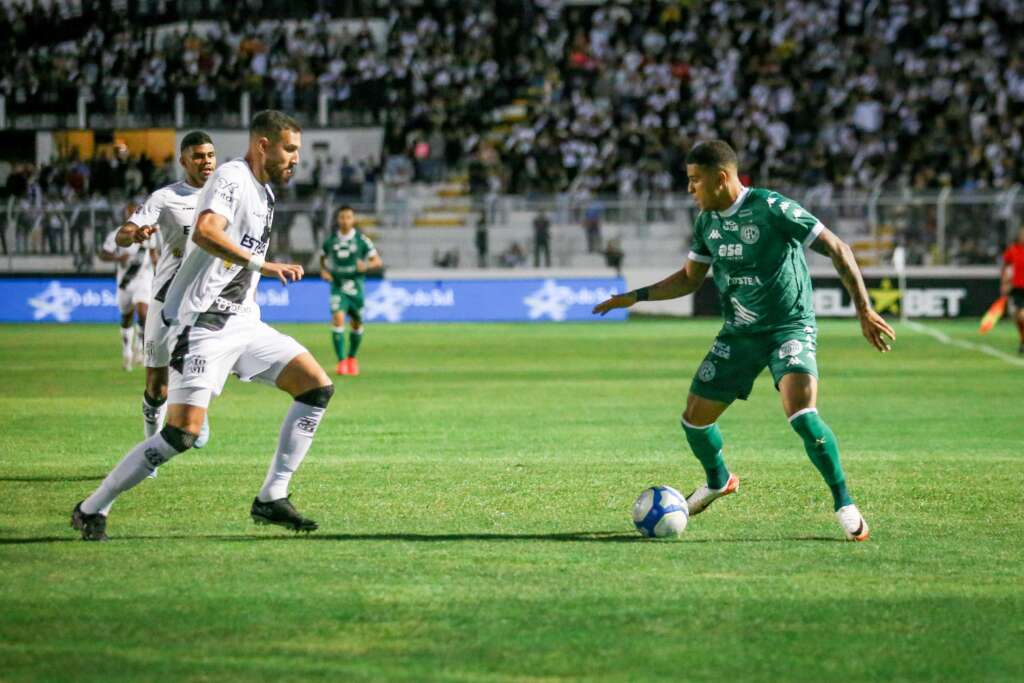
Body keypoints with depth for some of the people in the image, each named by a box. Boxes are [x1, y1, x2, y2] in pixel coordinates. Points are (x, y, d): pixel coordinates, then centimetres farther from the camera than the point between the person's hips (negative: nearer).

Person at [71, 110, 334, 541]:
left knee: (317, 388, 0)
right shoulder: (232, 178, -11)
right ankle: (92, 509, -5)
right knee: (184, 432, -17)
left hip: (243, 324, 9)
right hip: (204, 324, -9)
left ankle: (271, 499, 2)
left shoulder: (263, 192, 18)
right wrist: (261, 264, -32)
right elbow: (205, 232, -30)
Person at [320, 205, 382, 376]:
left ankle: (352, 357, 36)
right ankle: (341, 361, -20)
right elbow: (323, 258, 20)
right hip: (338, 286, -1)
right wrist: (323, 271, 0)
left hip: (356, 285, 1)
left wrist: (366, 265, -23)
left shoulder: (361, 240, -4)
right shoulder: (331, 240, 1)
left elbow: (377, 261, -2)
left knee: (356, 324, 12)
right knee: (338, 318, -21)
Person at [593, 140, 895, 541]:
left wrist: (863, 309, -21)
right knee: (694, 420, 6)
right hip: (739, 334, 7)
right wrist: (636, 297, 8)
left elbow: (837, 249, -16)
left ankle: (844, 504, -11)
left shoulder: (773, 209, -18)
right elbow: (689, 279, 18)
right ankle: (718, 481, 38)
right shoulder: (707, 222, 3)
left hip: (791, 326, -7)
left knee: (802, 416, -28)